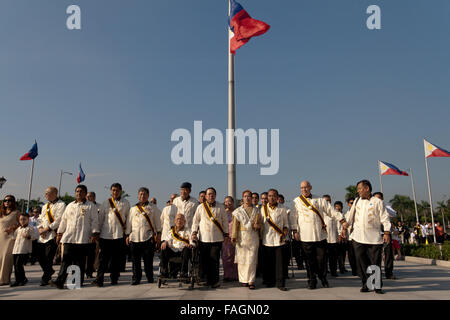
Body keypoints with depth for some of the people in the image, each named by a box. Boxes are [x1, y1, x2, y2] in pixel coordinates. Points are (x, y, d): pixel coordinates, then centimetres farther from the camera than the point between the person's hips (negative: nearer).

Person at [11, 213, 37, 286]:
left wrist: (28, 236, -28)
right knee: (15, 265, 8)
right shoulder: (17, 229, 18)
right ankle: (17, 280, 18)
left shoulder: (30, 228, -2)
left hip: (24, 250, -7)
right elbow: (14, 237, 28)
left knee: (19, 264, -10)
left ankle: (23, 279, 6)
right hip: (15, 250, 7)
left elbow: (34, 236, -10)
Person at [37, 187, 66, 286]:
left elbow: (58, 220, -14)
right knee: (39, 255, 9)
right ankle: (49, 271, 32)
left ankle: (45, 278, 4)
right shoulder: (45, 206, 21)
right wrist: (40, 228, 0)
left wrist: (46, 228, -15)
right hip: (43, 235, 8)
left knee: (48, 256, -9)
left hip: (53, 234, -8)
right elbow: (40, 219, 19)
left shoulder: (61, 205, -6)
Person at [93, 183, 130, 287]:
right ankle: (99, 279, 0)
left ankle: (114, 278, 16)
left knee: (117, 258, 4)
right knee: (103, 257, -2)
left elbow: (128, 217, 13)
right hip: (106, 234, 1)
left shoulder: (125, 203, 7)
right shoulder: (106, 203, 9)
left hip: (119, 234, 0)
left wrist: (126, 230, 6)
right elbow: (100, 218, 12)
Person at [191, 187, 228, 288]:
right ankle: (208, 280, 15)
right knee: (205, 260, 3)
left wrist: (226, 234, 10)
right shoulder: (200, 207, 6)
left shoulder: (221, 207, 7)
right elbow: (196, 221, 10)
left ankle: (215, 281, 8)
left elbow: (225, 221, 11)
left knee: (215, 260, -2)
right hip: (203, 238, 1)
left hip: (217, 238, -1)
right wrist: (194, 232, 0)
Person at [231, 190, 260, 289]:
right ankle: (243, 280, 13)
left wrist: (257, 225, -7)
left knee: (252, 259, -3)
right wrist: (234, 236, -4)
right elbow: (235, 225, 3)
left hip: (253, 237, 0)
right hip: (242, 237, 0)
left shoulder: (256, 210, 11)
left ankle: (251, 281, 2)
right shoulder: (238, 211, 8)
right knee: (242, 258, 0)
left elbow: (260, 224, 15)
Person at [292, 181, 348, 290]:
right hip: (306, 235, -1)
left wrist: (342, 221, 1)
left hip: (320, 234, 1)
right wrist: (295, 231, 0)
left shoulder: (319, 200, 10)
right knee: (310, 259, 4)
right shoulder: (296, 201, 6)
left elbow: (331, 211, 9)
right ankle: (312, 281, 18)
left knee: (321, 258, 5)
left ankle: (323, 278, 25)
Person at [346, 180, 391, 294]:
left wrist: (387, 232, -11)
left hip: (374, 237, -3)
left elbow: (384, 218, -2)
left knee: (375, 262, 1)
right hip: (358, 237, 3)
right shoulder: (357, 201, 13)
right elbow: (351, 216, 18)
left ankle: (377, 285, 15)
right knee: (361, 262, 4)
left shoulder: (377, 202, 1)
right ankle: (366, 284, 16)